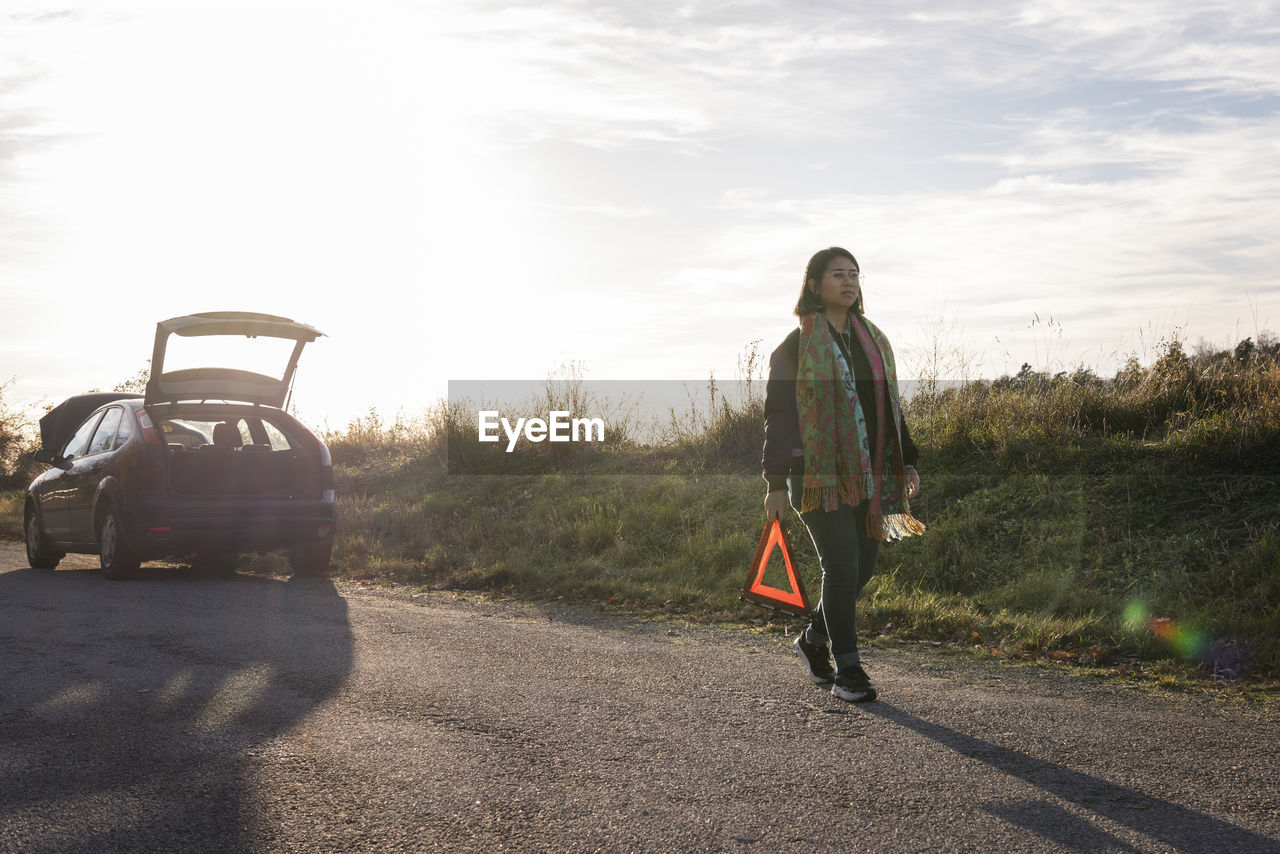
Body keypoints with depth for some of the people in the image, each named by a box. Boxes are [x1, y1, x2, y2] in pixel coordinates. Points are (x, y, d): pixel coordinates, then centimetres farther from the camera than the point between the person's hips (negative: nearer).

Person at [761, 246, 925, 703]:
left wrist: (906, 461, 12)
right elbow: (779, 413, -6)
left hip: (866, 472, 6)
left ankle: (813, 639, 31)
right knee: (841, 565, -12)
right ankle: (847, 670, -3)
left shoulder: (872, 338, 15)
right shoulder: (796, 345, -4)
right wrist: (776, 482, -11)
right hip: (818, 473, -6)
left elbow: (888, 404, 20)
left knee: (864, 564, 8)